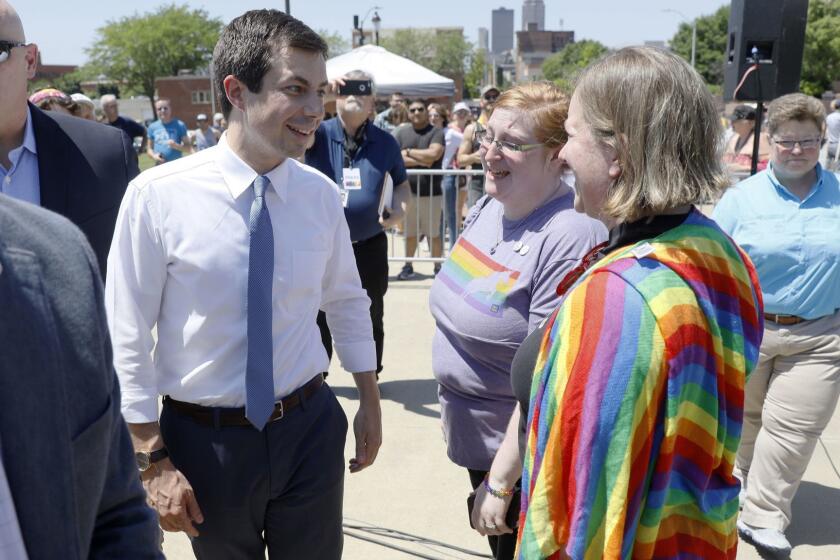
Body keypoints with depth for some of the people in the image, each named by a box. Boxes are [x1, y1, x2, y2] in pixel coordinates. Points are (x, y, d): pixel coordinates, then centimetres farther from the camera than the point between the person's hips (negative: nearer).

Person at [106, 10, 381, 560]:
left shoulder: (321, 194, -6)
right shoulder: (157, 196, -16)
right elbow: (127, 337, -10)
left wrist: (370, 402, 13)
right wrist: (155, 459, -7)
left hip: (310, 427, 2)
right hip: (205, 437, -2)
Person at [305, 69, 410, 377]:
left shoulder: (385, 142, 1)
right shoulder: (318, 134, -3)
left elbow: (402, 183, 12)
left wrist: (400, 208, -8)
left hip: (370, 247, 1)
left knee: (371, 316, 15)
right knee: (319, 317, 12)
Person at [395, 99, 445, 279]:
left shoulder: (437, 133, -1)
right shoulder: (401, 132, 7)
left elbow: (434, 154, -16)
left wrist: (409, 152, -5)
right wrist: (419, 161, -11)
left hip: (431, 192, -2)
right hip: (407, 191, 2)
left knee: (434, 233, 3)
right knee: (410, 232, 11)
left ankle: (438, 267, 15)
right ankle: (408, 266, 22)